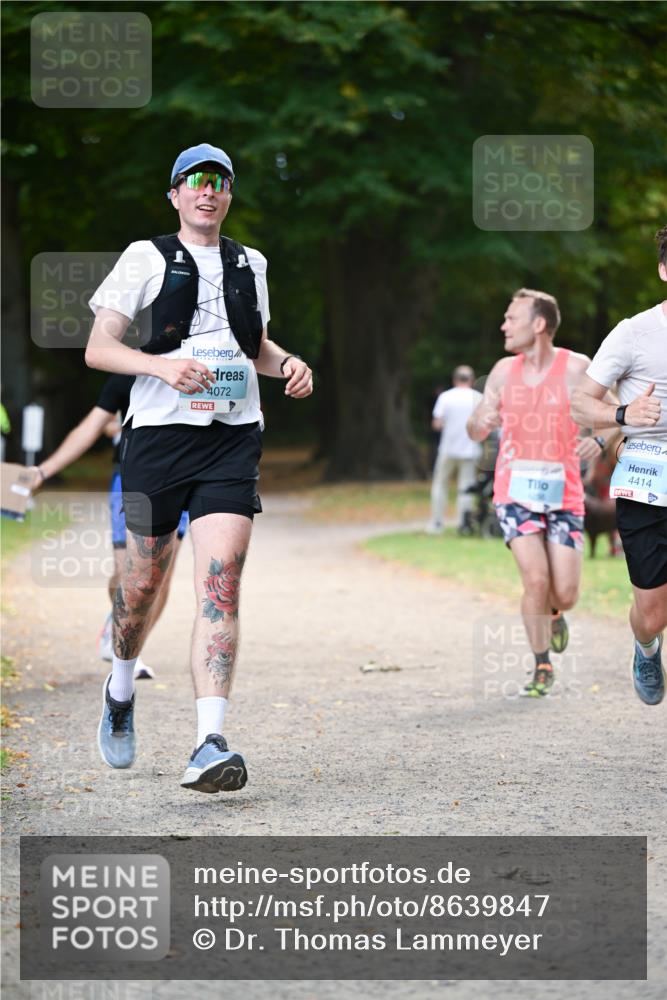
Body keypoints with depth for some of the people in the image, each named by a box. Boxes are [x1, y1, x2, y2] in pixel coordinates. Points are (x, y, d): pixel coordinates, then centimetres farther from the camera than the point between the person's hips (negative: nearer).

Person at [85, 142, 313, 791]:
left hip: (233, 439, 2)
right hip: (159, 434, -2)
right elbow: (97, 349, -2)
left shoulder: (250, 264, 16)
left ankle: (208, 745, -20)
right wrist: (162, 365, -19)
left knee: (220, 588, -13)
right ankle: (121, 690, 38)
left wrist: (287, 364, 9)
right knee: (143, 584, 7)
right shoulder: (147, 257, 4)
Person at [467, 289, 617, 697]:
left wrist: (599, 440, -23)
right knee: (536, 579, -16)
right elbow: (476, 430, 13)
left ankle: (554, 615, 34)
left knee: (565, 593, -5)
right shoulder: (504, 372, 5)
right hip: (515, 491, 1)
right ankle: (543, 667, 3)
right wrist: (482, 423, -11)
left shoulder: (576, 368, -5)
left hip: (563, 494, -1)